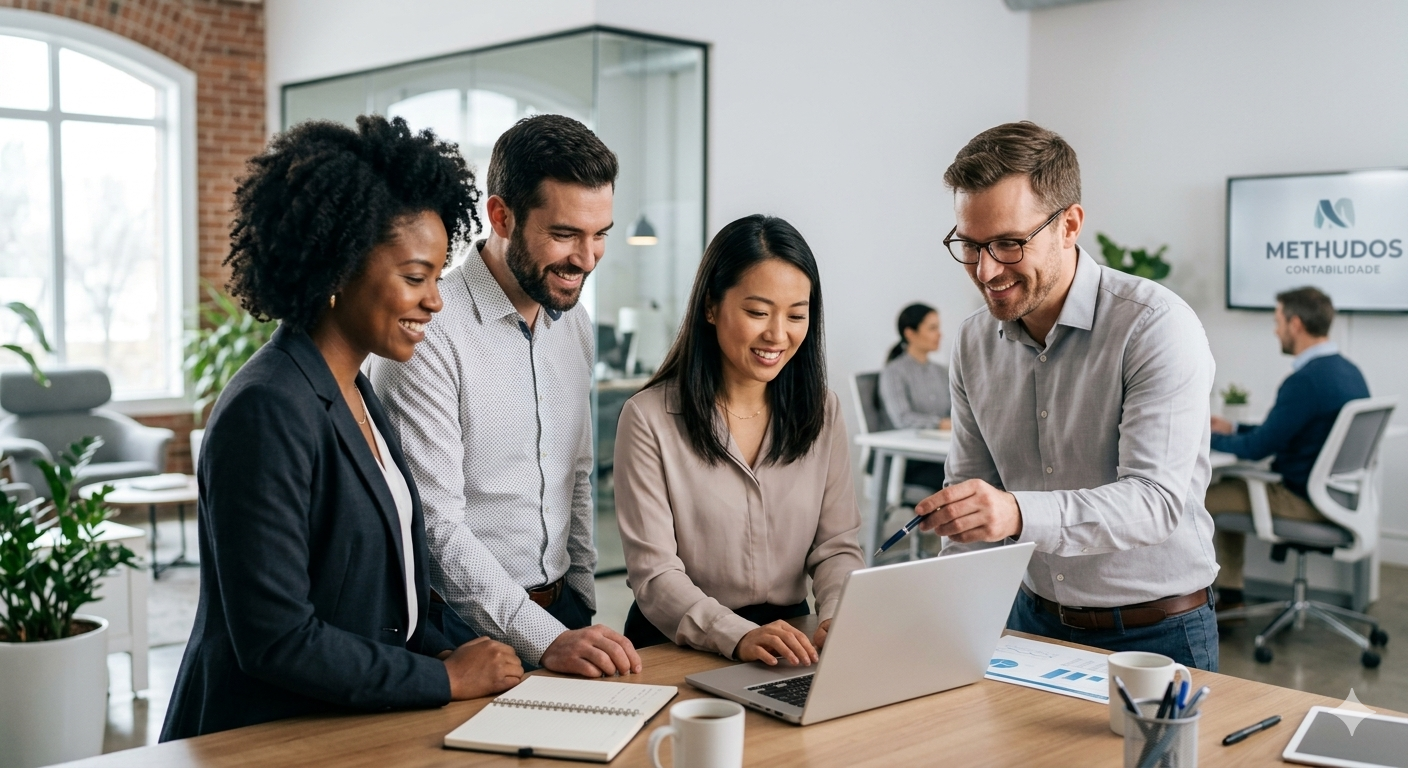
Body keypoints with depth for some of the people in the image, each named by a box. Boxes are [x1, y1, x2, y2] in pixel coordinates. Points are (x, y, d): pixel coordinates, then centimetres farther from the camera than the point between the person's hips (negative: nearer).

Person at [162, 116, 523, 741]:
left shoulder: (355, 394, 9)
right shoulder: (268, 411, -19)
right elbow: (275, 638, -21)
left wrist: (442, 653, 1)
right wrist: (447, 678, -13)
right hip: (262, 740, -8)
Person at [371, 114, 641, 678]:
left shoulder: (574, 324, 7)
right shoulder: (429, 334, -16)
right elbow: (435, 523, -19)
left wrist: (582, 604, 12)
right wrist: (544, 639, -22)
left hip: (561, 613, 5)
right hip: (462, 630, -5)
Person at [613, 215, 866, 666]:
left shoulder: (821, 410, 8)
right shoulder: (649, 419, -6)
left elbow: (836, 546, 6)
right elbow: (654, 574, -10)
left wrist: (839, 618, -16)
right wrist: (738, 636, -27)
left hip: (791, 648, 3)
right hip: (677, 650, -3)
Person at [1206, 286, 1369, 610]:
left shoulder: (1306, 381, -25)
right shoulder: (1348, 371, 6)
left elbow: (1257, 449, -20)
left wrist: (1206, 438, -5)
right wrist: (1232, 429, 18)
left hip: (1305, 501, -10)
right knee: (1230, 487, 24)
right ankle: (1229, 592, 25)